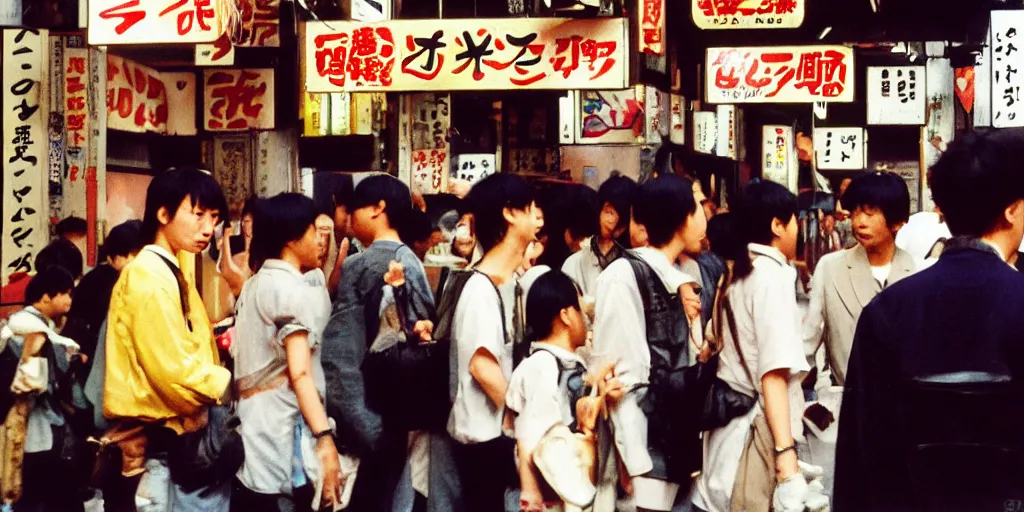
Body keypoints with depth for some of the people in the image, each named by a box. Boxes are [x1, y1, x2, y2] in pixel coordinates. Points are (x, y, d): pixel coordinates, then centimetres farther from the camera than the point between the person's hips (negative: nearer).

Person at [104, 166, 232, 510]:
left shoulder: (172, 276, 18)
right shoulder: (149, 278, -14)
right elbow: (176, 371, -20)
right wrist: (235, 386, -8)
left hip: (179, 434, 9)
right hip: (159, 440, -9)